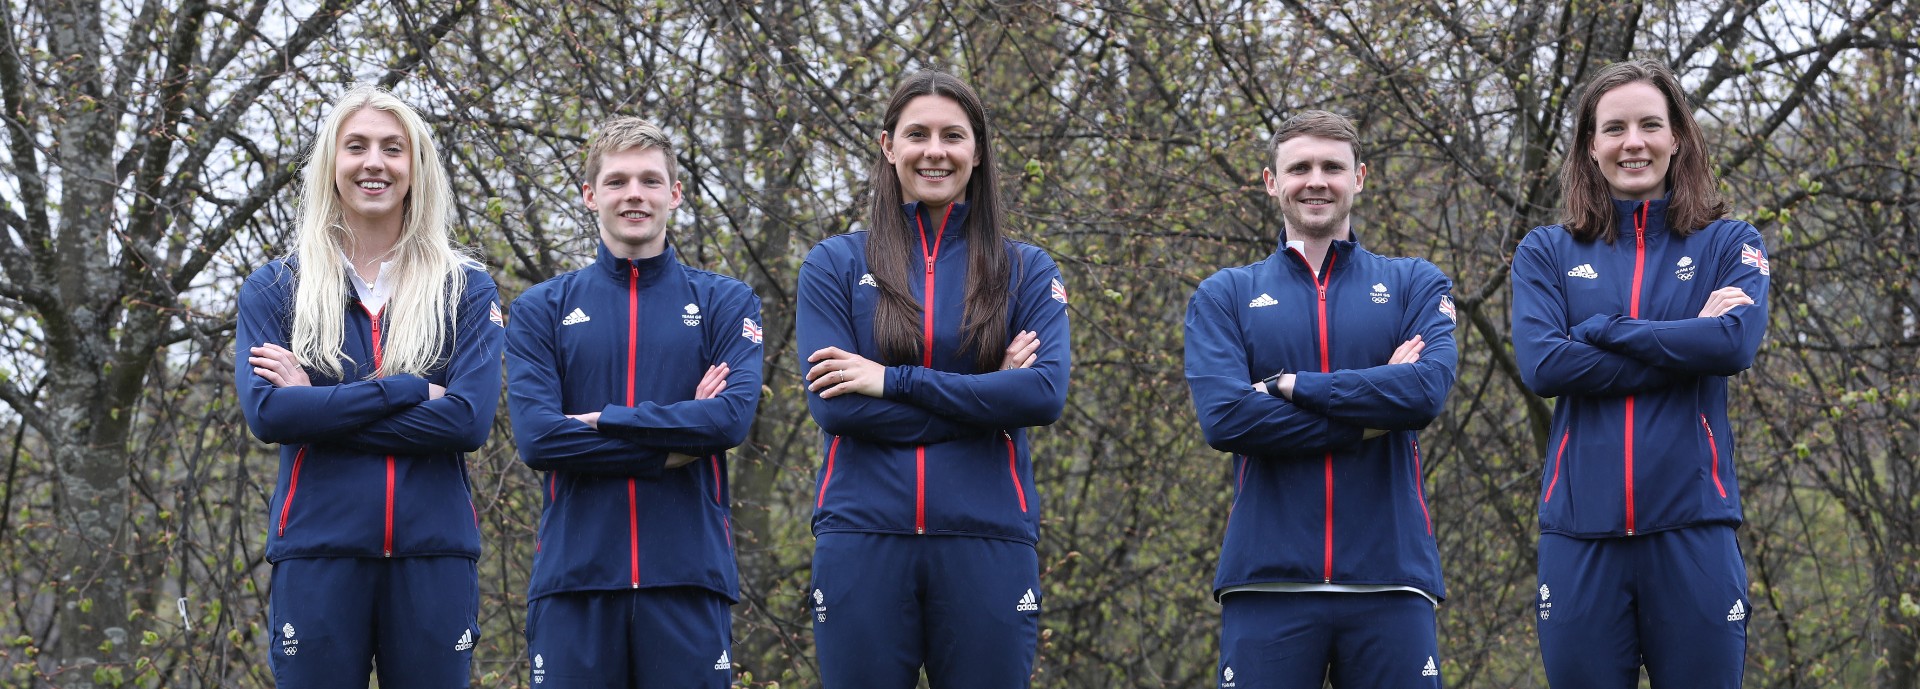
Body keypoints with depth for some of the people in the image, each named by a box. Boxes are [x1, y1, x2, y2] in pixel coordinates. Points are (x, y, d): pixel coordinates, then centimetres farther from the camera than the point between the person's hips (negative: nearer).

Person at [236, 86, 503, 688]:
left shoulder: (466, 291, 8)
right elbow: (265, 412, -7)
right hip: (317, 553, 0)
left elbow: (470, 420, -7)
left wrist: (320, 410, -9)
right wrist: (406, 389, -10)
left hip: (434, 553, 0)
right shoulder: (273, 290, 9)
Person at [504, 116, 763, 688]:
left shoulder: (725, 302, 10)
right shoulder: (541, 309, 9)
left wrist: (602, 421, -10)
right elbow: (535, 437, -6)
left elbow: (734, 415, -8)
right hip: (573, 573, 0)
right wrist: (675, 444, -8)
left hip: (689, 575, 0)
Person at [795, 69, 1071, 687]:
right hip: (862, 539, 0)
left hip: (987, 543, 0)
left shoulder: (1027, 271, 9)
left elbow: (1046, 394, -8)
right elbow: (832, 405, -5)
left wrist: (892, 381, -10)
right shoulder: (834, 265, 8)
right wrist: (987, 395, -8)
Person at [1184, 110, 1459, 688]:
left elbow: (1429, 388, -8)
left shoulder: (1414, 285, 12)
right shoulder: (1226, 295, 11)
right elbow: (1224, 417, -6)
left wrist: (1292, 385, -8)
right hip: (1269, 579, 0)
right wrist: (1368, 418, -6)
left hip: (1391, 578, 0)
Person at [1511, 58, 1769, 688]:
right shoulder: (1546, 253, 11)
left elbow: (1737, 342, -9)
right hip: (1581, 531, 1)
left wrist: (1599, 330, -6)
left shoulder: (1728, 245, 11)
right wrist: (1687, 342, -7)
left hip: (1692, 529, 0)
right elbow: (1541, 364, -6)